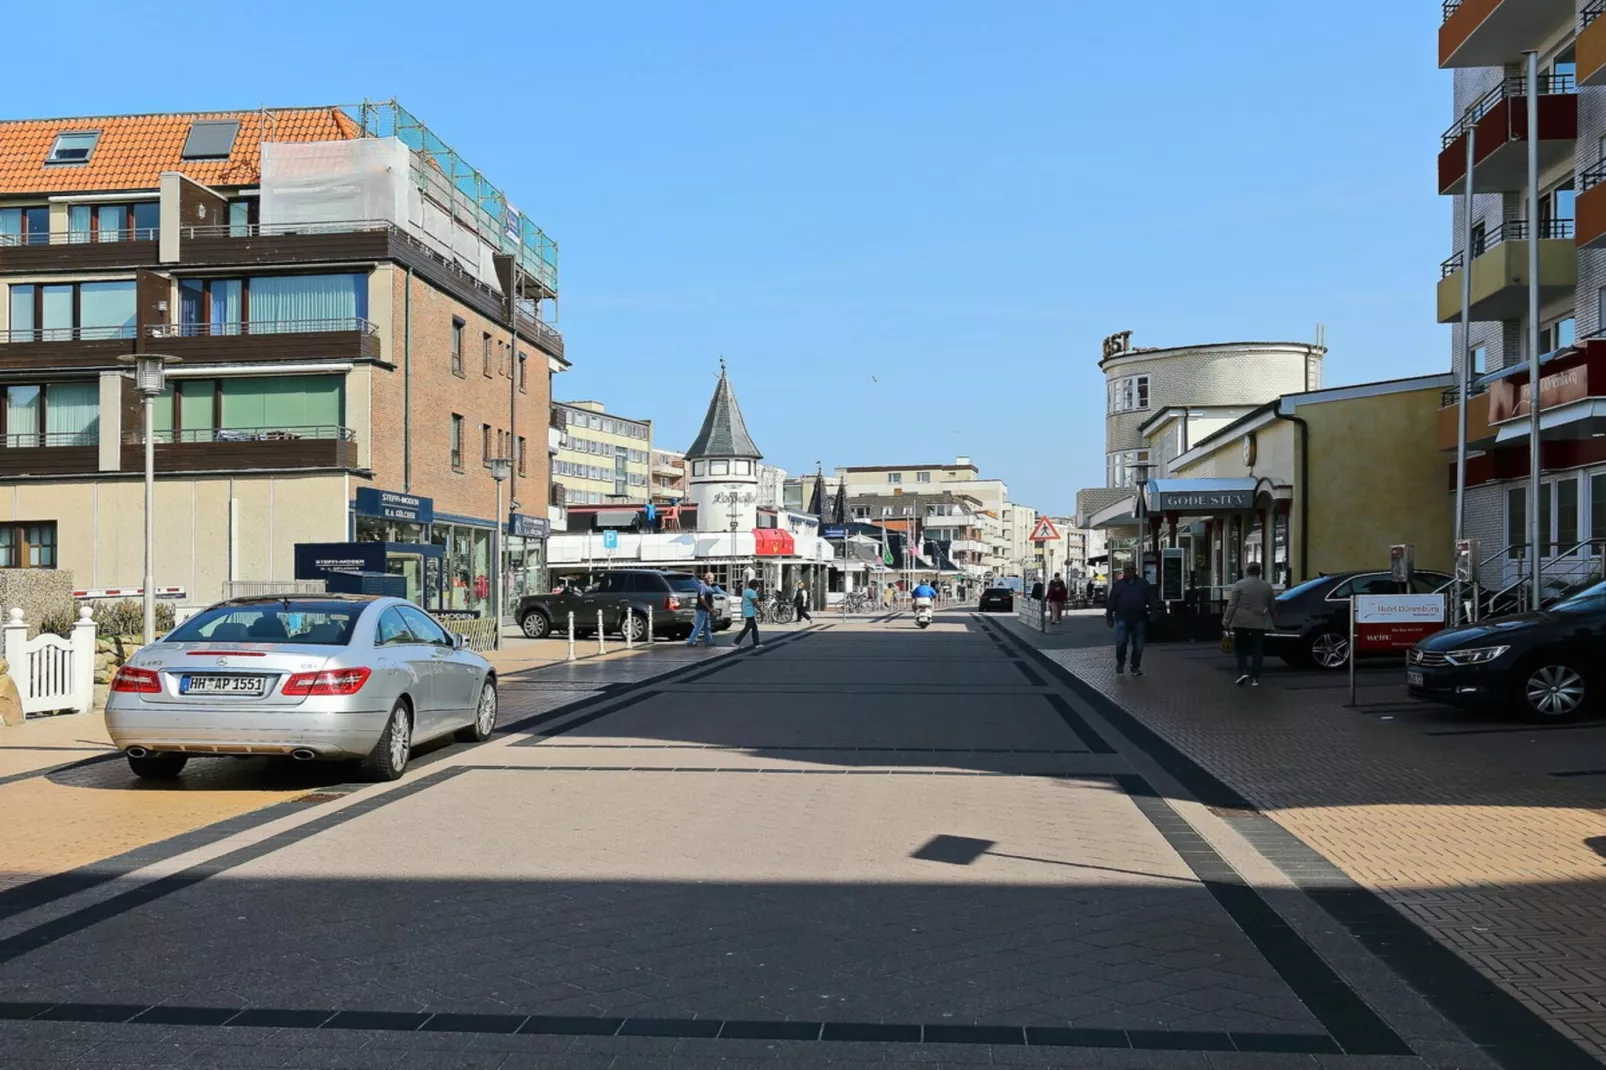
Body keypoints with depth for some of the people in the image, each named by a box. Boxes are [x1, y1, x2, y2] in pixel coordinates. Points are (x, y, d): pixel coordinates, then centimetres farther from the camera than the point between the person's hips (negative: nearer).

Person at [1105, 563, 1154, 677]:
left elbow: (1151, 600, 7)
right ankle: (1120, 664, 10)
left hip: (1139, 620, 1)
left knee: (1138, 646, 5)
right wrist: (1109, 617, 1)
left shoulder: (1143, 584, 10)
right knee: (1121, 643, -10)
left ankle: (1136, 667, 17)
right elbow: (1111, 602, 6)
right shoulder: (1118, 584, 8)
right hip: (1122, 619, -1)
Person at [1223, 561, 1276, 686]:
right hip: (1260, 623, 2)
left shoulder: (1239, 585, -4)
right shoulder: (1267, 586, 7)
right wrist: (1270, 619, 26)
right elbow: (1272, 606, 12)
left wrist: (1226, 621, -3)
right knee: (1257, 649, 5)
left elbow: (1231, 605, -7)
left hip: (1241, 621, -2)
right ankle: (1255, 677, 2)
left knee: (1240, 647, 10)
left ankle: (1243, 672, -5)